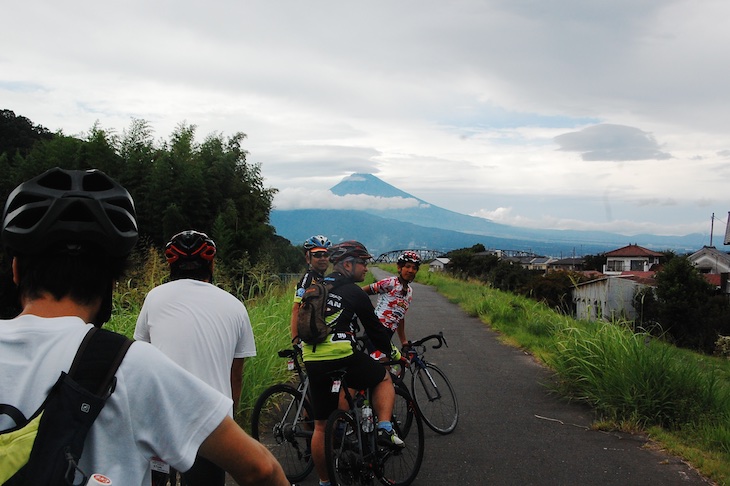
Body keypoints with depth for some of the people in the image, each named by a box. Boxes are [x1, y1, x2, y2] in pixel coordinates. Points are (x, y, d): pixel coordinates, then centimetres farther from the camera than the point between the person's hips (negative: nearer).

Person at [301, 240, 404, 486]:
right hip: (343, 358, -6)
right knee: (384, 378, 21)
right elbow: (374, 329, 4)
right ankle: (384, 428, 4)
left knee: (321, 425, 15)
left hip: (312, 362, 6)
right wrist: (389, 352, 20)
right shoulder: (354, 292, -3)